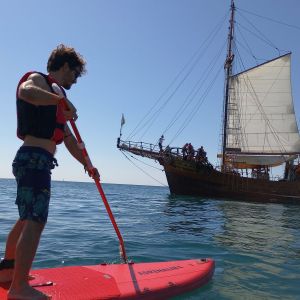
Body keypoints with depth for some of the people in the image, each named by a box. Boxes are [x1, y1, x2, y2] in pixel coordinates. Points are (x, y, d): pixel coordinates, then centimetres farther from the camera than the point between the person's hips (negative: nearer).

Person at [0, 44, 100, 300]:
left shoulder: (55, 97, 26)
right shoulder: (38, 79, 0)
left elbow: (69, 140, 24)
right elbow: (25, 91, -28)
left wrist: (88, 165, 22)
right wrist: (62, 100, -24)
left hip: (36, 162, 10)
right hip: (35, 160, -10)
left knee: (27, 220, 18)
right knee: (35, 222, -12)